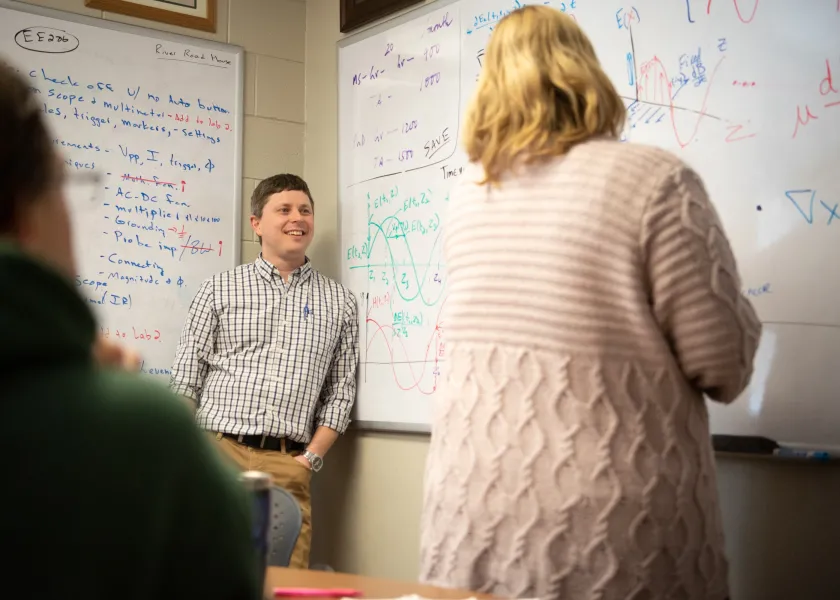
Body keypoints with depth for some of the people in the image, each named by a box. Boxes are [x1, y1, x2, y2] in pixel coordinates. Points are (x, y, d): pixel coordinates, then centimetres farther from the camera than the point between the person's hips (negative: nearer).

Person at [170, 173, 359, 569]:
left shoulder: (339, 301, 12)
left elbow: (341, 390, 10)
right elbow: (186, 380, 6)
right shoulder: (219, 289, 9)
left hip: (288, 466, 1)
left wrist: (310, 458, 0)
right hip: (217, 451, -1)